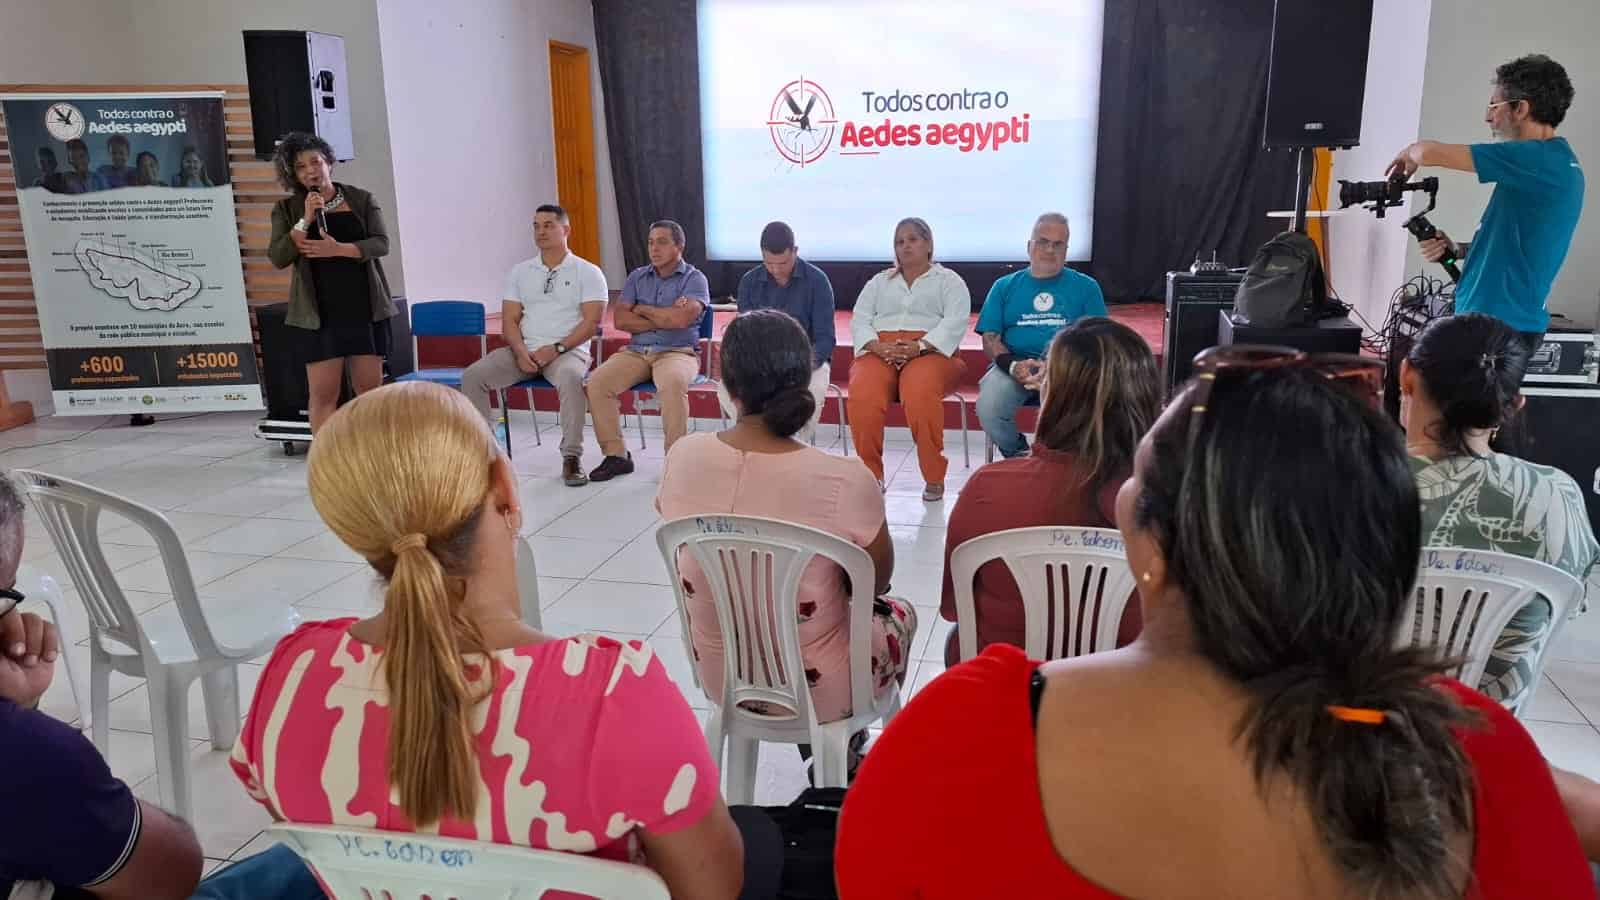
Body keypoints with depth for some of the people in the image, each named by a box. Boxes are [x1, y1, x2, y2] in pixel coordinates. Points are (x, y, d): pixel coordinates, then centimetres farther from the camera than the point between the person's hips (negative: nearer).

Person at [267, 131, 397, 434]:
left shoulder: (361, 200, 7)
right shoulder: (286, 209, 7)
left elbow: (381, 243, -4)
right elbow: (278, 257, -3)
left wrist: (338, 249, -18)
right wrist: (306, 220, -12)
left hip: (365, 307, 1)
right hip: (319, 312, -1)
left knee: (370, 387, 4)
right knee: (323, 393, -3)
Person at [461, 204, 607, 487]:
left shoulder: (588, 272, 4)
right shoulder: (519, 272, 15)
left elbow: (591, 322, -6)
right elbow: (509, 320, 9)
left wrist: (556, 348, -18)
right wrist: (521, 352, -11)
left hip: (569, 351, -4)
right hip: (523, 351, 4)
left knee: (570, 378, -39)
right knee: (473, 375, -18)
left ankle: (571, 458, -31)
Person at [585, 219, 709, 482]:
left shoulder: (694, 279, 2)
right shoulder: (637, 277, 15)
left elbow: (681, 319, -16)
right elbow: (620, 320, 3)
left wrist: (642, 309, -1)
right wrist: (665, 319, -5)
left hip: (678, 352, -4)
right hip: (636, 351, 4)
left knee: (672, 383, -38)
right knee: (596, 381, -21)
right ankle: (615, 454, -10)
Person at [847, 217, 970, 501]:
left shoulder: (949, 280, 17)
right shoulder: (879, 281, 27)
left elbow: (955, 322, 0)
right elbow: (859, 320, 13)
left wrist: (919, 346, -18)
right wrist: (878, 347, -9)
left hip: (930, 352, -2)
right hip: (879, 352, 3)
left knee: (920, 394, -39)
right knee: (862, 395, -33)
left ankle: (934, 478, -25)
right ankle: (871, 475, -19)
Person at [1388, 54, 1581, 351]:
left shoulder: (1539, 160, -17)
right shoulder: (1558, 162, 15)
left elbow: (1430, 153, -21)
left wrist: (1410, 155, 2)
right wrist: (1457, 250, 5)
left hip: (1499, 328, -9)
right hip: (1508, 320, 9)